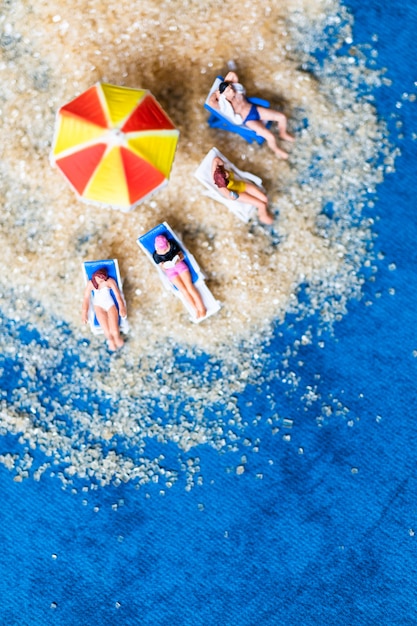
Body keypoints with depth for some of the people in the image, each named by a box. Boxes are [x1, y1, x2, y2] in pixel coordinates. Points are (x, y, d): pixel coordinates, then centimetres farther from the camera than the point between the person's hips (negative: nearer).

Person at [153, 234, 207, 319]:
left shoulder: (173, 244, -13)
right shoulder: (156, 255, -14)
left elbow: (182, 255, -3)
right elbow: (163, 268, -4)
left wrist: (178, 260, -25)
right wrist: (166, 266, -28)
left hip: (180, 265, 0)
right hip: (170, 271, 0)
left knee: (189, 286, -13)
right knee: (184, 290, -10)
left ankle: (202, 308, -11)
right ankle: (196, 310, -3)